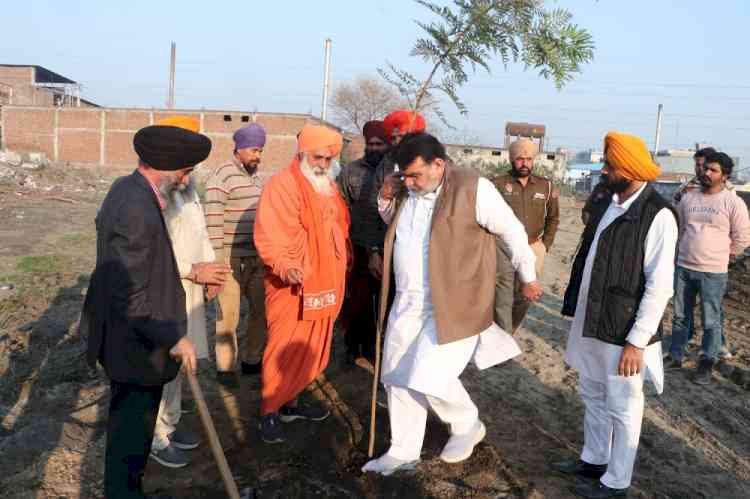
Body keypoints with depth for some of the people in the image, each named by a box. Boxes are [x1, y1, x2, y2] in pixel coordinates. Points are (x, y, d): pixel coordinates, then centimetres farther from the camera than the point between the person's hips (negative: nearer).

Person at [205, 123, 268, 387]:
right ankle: (225, 366, 17)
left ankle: (252, 360, 28)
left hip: (258, 257, 7)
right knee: (229, 315, 2)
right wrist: (217, 260, -17)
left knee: (261, 310, 12)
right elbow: (213, 221, -14)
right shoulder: (222, 176, -10)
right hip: (232, 258, -7)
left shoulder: (257, 175, 13)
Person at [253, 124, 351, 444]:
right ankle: (268, 412, 12)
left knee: (311, 350, 15)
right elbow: (269, 235, -23)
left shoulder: (329, 187, 16)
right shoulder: (282, 185, -13)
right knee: (283, 351, -3)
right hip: (292, 287, -8)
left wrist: (346, 260, 21)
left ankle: (289, 403, 30)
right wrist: (283, 265, -36)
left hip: (324, 286, 8)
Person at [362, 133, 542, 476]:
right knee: (398, 379, 12)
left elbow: (513, 231, -6)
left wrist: (528, 278, 4)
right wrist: (387, 197, 2)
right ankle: (403, 452, 30)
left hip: (453, 305, -7)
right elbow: (393, 222, 24)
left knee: (430, 379, -9)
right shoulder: (407, 190, 4)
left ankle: (469, 427, 23)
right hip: (408, 302, 7)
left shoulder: (473, 188, -15)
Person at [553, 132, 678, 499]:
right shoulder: (611, 203, 5)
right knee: (593, 396, 22)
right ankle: (593, 460, 42)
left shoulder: (658, 215, -19)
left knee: (622, 407, 10)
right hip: (591, 324, 8)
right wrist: (577, 310, 15)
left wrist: (636, 341, -20)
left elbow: (659, 286, -20)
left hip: (622, 332, -8)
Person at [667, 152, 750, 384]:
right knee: (680, 316, 14)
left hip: (713, 273, -4)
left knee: (711, 321, 5)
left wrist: (721, 255, 4)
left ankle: (707, 364, 19)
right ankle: (675, 357, 27)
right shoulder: (688, 197, 5)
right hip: (683, 268, 4)